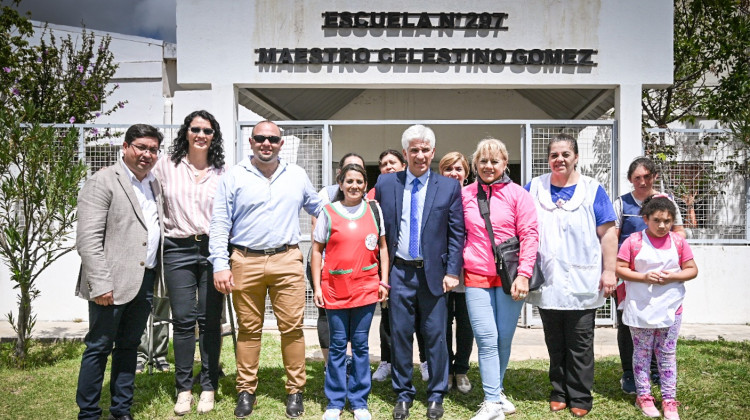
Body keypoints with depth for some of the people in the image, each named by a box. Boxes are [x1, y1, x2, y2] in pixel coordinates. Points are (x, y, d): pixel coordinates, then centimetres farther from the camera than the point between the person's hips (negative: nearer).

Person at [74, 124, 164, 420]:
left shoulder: (154, 185, 15)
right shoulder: (102, 182, -7)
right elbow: (87, 239, -14)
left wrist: (159, 278, 10)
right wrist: (100, 285, -18)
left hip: (145, 281, 7)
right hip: (113, 283, -7)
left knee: (129, 346, 15)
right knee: (99, 348, 3)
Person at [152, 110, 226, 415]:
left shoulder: (222, 173, 7)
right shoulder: (166, 166, 6)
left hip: (212, 250, 0)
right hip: (178, 250, 0)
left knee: (210, 321, 4)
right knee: (183, 320, 2)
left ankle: (208, 386, 16)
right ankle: (184, 388, 14)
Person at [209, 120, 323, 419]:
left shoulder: (297, 175, 10)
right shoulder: (234, 177, 3)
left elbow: (318, 209, 21)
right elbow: (219, 224, 1)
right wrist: (220, 264, -7)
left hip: (287, 261, 1)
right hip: (246, 262, -1)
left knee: (292, 328, 2)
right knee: (249, 329, 8)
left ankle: (295, 391, 16)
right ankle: (246, 391, 22)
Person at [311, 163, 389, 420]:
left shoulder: (374, 211, 5)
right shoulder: (328, 212, 1)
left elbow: (382, 247, 10)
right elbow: (317, 250, 3)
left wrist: (384, 281, 3)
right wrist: (317, 287, -2)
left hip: (366, 287, 1)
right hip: (335, 288, -1)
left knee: (360, 344, 7)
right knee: (337, 345, 6)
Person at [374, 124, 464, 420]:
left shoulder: (449, 187, 1)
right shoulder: (385, 184, 4)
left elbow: (457, 233, 1)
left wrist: (453, 272, -6)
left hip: (433, 272, -1)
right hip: (399, 272, 1)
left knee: (435, 337, 5)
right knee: (400, 335, 8)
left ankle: (436, 396, 22)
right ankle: (403, 395, 23)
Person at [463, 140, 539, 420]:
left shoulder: (517, 194, 0)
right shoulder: (465, 194, 6)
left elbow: (529, 234, -4)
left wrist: (523, 274, -11)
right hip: (476, 277, 1)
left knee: (504, 339, 6)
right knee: (486, 339, -3)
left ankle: (495, 390, 26)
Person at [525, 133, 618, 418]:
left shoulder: (592, 190, 2)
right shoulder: (534, 188, 7)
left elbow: (607, 233, 0)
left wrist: (609, 270, -6)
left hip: (582, 284, -2)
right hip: (547, 283, 2)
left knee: (580, 345, 4)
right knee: (555, 343, 12)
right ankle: (559, 392, 25)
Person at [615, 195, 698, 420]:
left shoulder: (678, 242, 1)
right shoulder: (633, 241, -7)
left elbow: (692, 270, 4)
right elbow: (619, 268, -7)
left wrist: (673, 276, -14)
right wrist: (644, 277, -19)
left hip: (670, 309, 2)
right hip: (640, 309, -2)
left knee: (667, 355, 9)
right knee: (642, 353, 9)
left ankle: (669, 401, 17)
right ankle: (644, 397, 22)